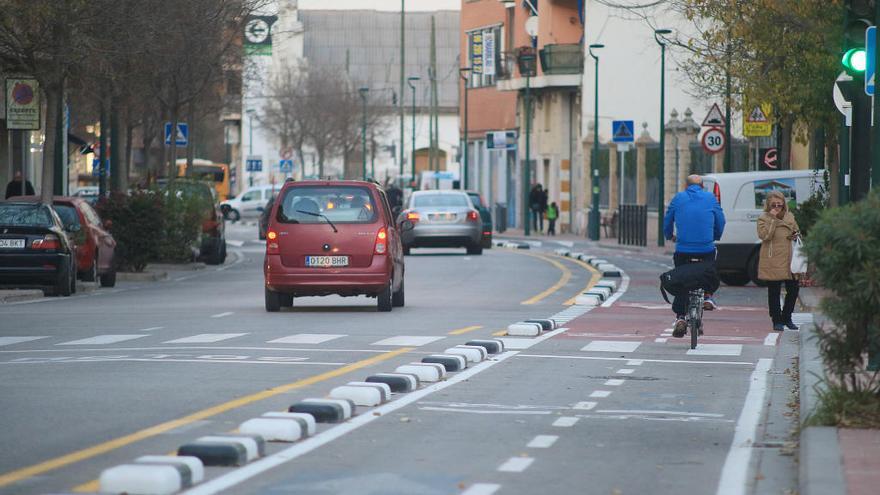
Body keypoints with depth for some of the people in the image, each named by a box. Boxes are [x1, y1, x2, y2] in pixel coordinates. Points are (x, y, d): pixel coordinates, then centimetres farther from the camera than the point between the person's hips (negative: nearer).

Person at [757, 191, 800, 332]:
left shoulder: (789, 217, 13)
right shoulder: (763, 219, -3)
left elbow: (797, 231, 27)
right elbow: (764, 235, -18)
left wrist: (796, 235, 3)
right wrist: (772, 218, -19)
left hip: (788, 260, 5)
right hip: (772, 261, -5)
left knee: (793, 289, 6)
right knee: (774, 292, 0)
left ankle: (786, 317, 22)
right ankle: (777, 321, 8)